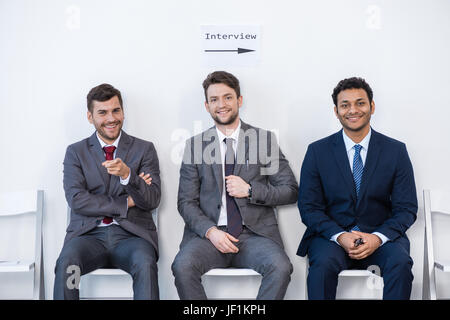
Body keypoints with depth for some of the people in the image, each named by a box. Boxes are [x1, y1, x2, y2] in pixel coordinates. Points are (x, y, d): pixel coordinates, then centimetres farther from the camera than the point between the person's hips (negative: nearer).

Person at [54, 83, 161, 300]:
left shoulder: (144, 149, 11)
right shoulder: (76, 152, 12)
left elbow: (152, 201, 1)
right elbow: (76, 200, -1)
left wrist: (127, 174, -18)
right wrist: (126, 203, -4)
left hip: (131, 234, 0)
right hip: (89, 233, 1)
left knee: (145, 263, -33)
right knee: (66, 262, -32)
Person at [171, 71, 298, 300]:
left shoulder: (264, 140, 9)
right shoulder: (195, 145, 11)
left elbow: (291, 191, 7)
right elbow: (186, 202, 6)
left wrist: (250, 190, -8)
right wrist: (211, 231, -12)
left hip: (255, 233, 0)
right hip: (209, 233, 1)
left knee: (281, 268, -30)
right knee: (182, 266, -30)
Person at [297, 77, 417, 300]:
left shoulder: (396, 151, 4)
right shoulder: (318, 151, 3)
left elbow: (406, 208, 2)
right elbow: (309, 207, 0)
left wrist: (377, 238, -16)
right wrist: (340, 236, -17)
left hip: (380, 235, 1)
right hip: (331, 235, -1)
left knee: (401, 262, -30)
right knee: (323, 263, -32)